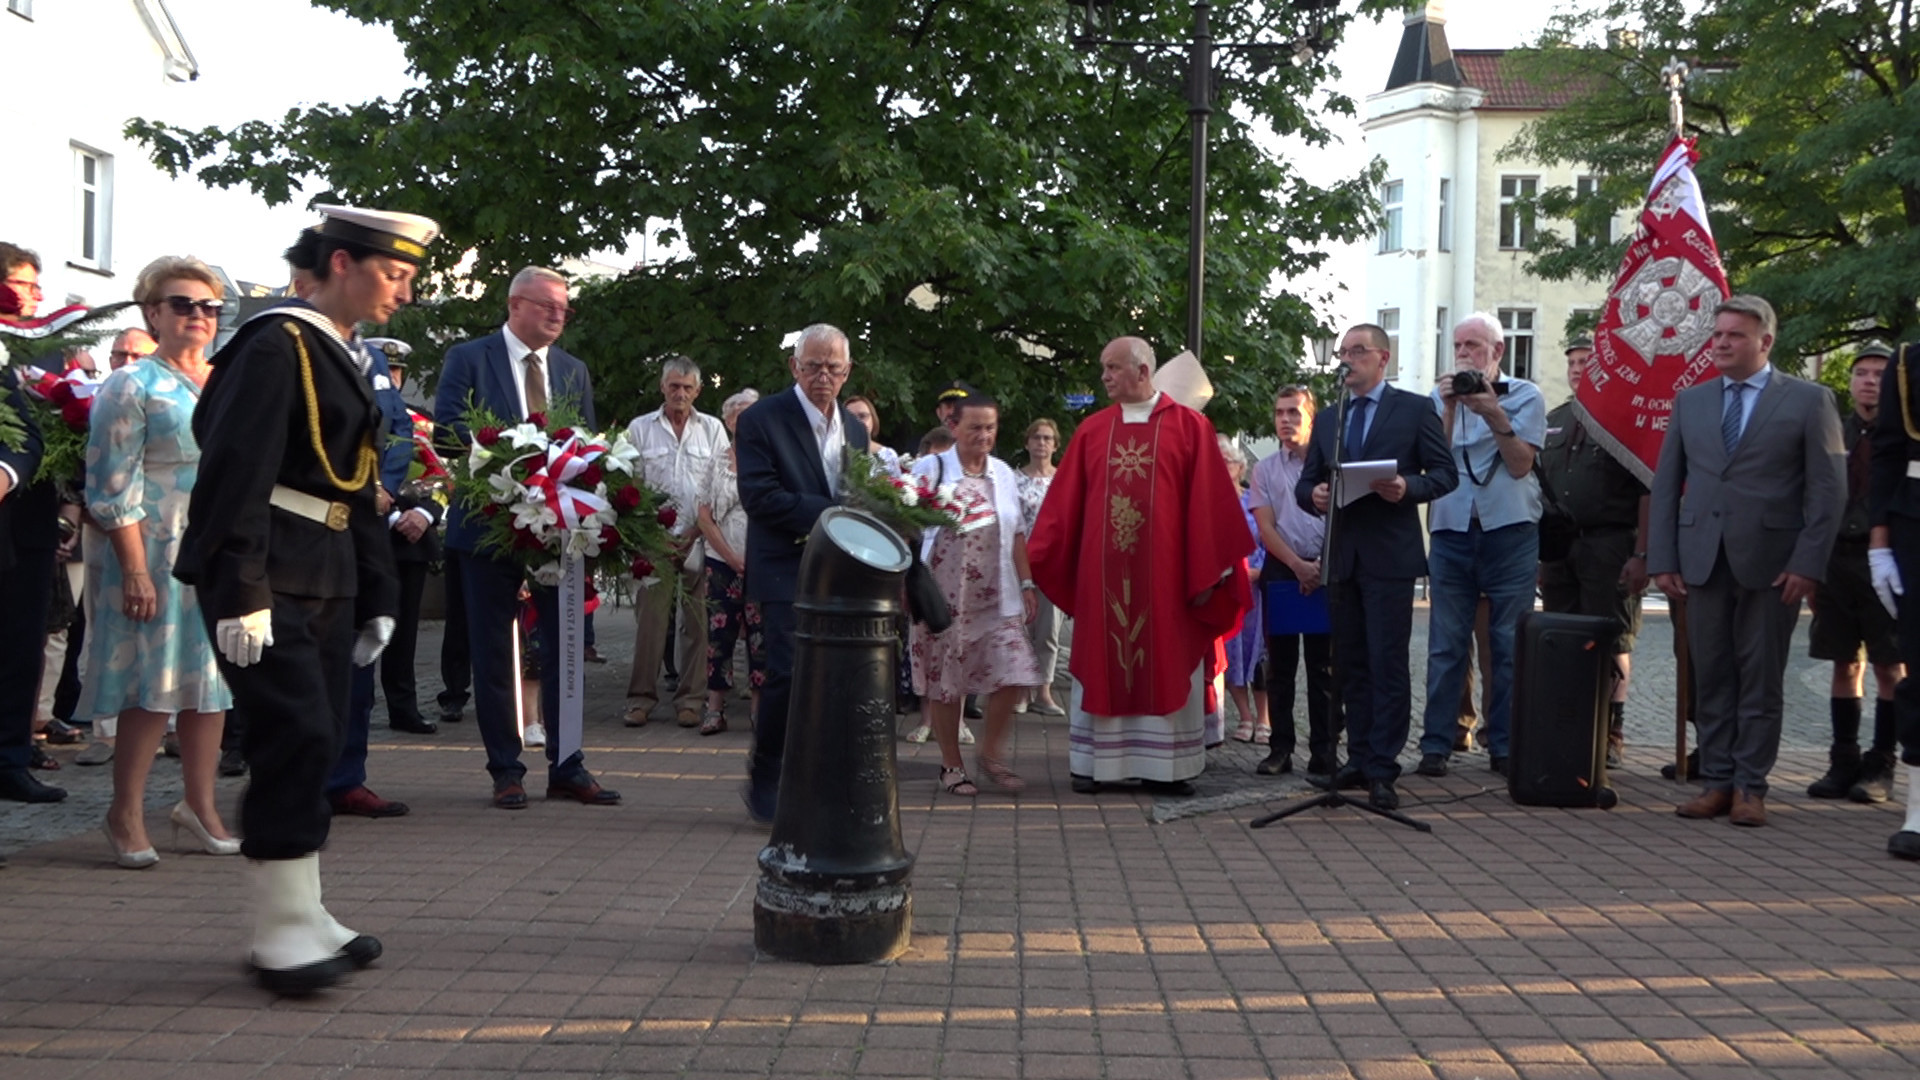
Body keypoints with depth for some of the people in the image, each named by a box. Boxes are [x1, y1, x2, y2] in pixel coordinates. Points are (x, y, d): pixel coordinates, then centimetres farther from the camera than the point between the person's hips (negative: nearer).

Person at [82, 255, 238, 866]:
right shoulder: (133, 386, -4)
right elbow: (114, 490, -10)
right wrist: (136, 570, -18)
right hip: (157, 557, -6)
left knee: (210, 678, 9)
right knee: (152, 683, -4)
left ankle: (200, 803, 19)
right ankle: (126, 814, 7)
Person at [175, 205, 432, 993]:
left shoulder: (345, 359, 18)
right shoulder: (278, 344, -10)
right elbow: (236, 472, -18)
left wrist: (377, 595, 18)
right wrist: (242, 595, -23)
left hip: (329, 577, 9)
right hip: (269, 577, -9)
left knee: (317, 745, 10)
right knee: (298, 737, -11)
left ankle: (300, 919, 18)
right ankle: (285, 930, -3)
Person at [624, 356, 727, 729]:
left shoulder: (713, 429, 9)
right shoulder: (640, 429, 9)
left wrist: (697, 531, -4)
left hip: (700, 541, 0)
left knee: (697, 622, 0)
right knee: (649, 619, -2)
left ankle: (690, 699, 8)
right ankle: (641, 696, 7)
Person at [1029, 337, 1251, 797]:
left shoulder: (1189, 427, -1)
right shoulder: (1092, 430, 7)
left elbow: (1209, 503, -4)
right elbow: (1065, 502, 7)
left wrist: (1206, 574, -8)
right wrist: (1038, 558, 1)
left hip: (1166, 574, -2)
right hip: (1103, 573, 2)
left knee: (1167, 667, 4)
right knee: (1101, 665, 7)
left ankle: (1165, 766, 13)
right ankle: (1095, 761, 15)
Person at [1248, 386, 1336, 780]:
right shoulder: (1265, 469, 9)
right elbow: (1265, 527, 2)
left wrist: (1323, 565, -9)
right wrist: (1297, 565, -10)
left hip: (1325, 569, -1)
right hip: (1281, 570, 1)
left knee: (1323, 664, 0)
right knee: (1280, 663, 4)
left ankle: (1324, 750, 4)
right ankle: (1280, 748, 8)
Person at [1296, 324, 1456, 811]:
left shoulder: (1415, 409, 3)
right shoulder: (1328, 419, 17)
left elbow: (1445, 473, 0)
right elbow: (1306, 482, 17)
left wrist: (1408, 487, -18)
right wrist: (1314, 494, -6)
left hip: (1389, 556, -5)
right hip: (1341, 556, 5)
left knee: (1387, 663, -6)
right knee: (1350, 663, 9)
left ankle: (1382, 769, -3)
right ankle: (1359, 760, 17)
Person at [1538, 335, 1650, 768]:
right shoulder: (1554, 421, 17)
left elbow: (1648, 493, -8)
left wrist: (1641, 555, -15)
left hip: (1610, 548, -6)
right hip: (1558, 548, 6)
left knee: (1611, 646, -2)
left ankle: (1609, 736, 5)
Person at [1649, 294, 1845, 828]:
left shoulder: (1809, 400, 2)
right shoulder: (1689, 401, 12)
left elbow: (1829, 488, -2)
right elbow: (1665, 484, 11)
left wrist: (1808, 563, -10)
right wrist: (1662, 558, 2)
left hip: (1771, 563, -3)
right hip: (1702, 559, 3)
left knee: (1760, 680, 3)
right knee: (1711, 677, 6)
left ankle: (1750, 787, 10)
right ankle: (1716, 781, 13)